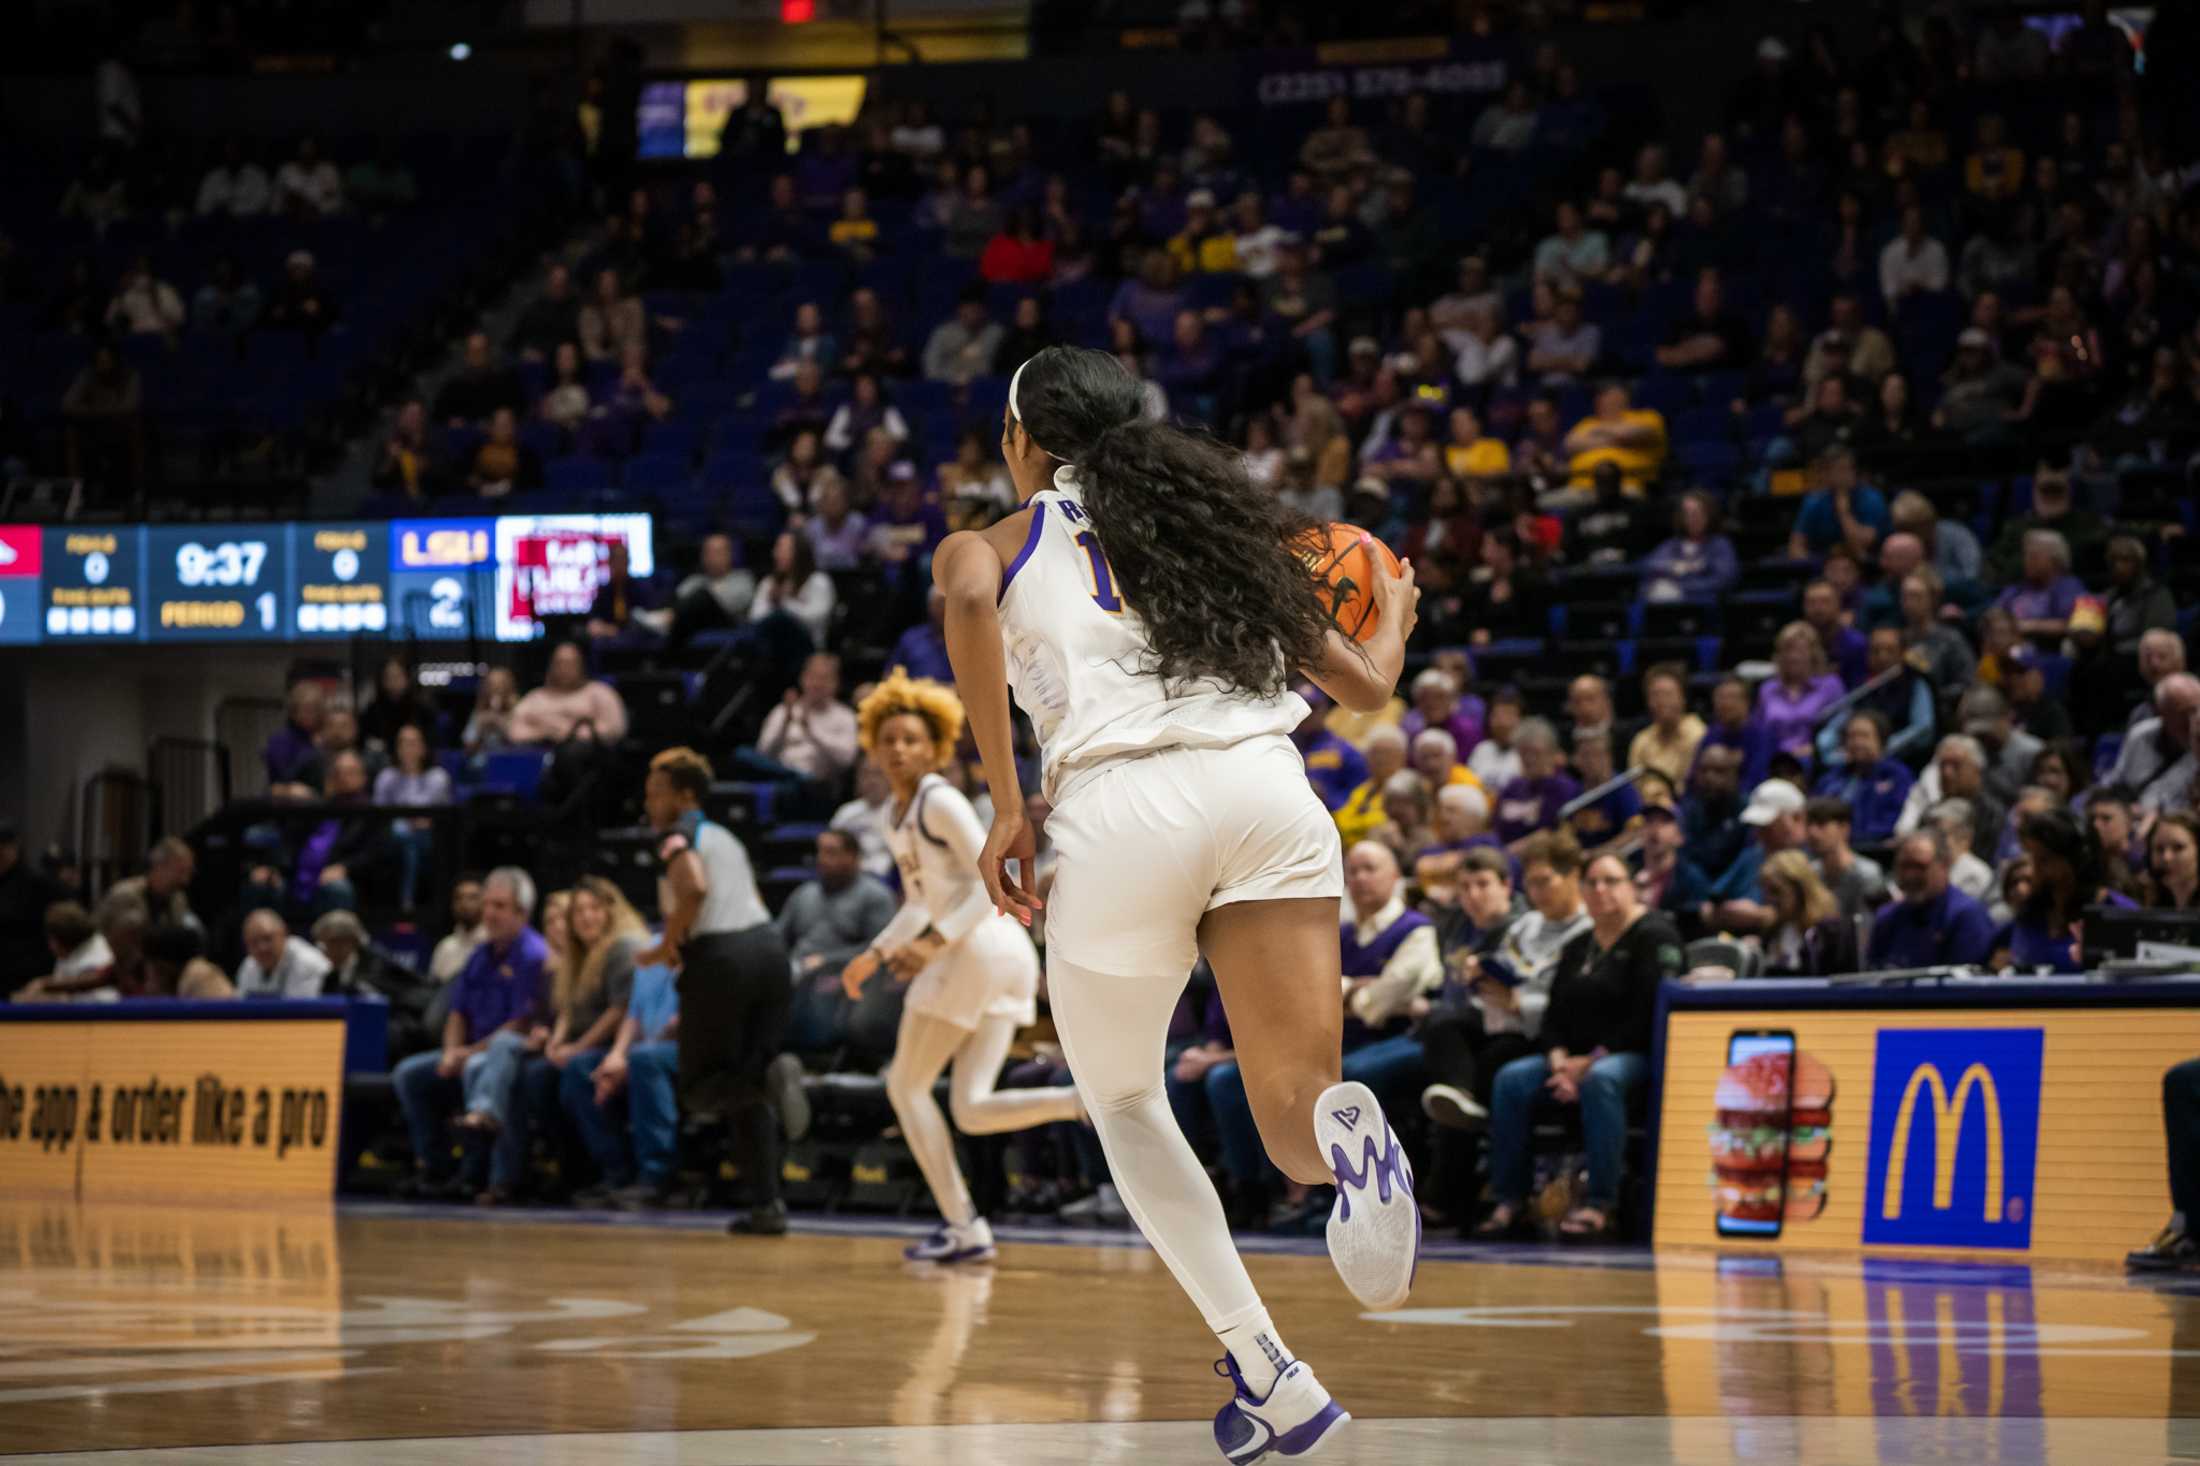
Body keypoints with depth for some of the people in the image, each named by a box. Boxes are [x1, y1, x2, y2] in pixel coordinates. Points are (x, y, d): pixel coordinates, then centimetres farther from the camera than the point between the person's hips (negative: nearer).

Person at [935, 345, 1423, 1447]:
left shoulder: (996, 542, 20)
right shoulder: (1210, 522, 30)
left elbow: (970, 598, -7)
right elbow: (1364, 686, 29)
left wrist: (1007, 806, -4)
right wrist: (1392, 612, 53)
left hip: (1121, 806, -2)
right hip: (1268, 785, 2)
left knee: (1121, 1099, 22)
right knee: (1293, 1121, -2)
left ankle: (1265, 1370, 10)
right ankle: (1346, 1135, -41)